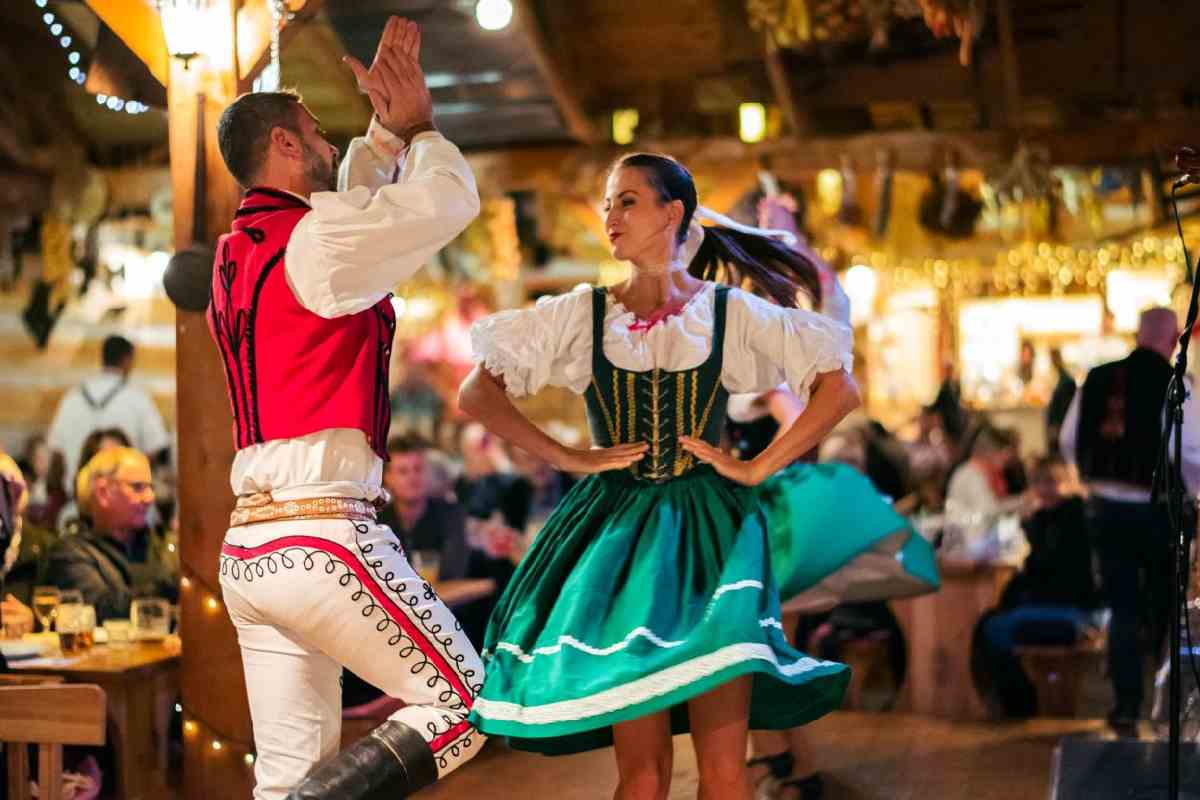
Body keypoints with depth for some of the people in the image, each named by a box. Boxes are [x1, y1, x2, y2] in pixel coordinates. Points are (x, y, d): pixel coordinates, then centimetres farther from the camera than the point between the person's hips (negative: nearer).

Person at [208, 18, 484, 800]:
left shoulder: (240, 253, 17)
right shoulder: (316, 239, -8)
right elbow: (452, 199, -1)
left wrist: (388, 128, 28)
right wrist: (419, 122, 17)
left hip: (247, 550, 8)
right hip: (322, 535, -8)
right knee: (466, 705, 2)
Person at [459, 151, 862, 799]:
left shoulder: (732, 314, 3)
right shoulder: (581, 316, 6)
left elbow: (840, 388, 1)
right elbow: (476, 393, 5)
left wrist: (758, 468, -5)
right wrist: (567, 458, -3)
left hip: (707, 531, -1)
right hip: (615, 530, 1)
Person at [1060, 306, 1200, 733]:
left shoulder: (1097, 379, -1)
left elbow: (1069, 441, 6)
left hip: (1106, 506, 3)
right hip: (1157, 510, -3)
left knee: (1122, 609, 13)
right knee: (1164, 610, 15)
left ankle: (1126, 706, 12)